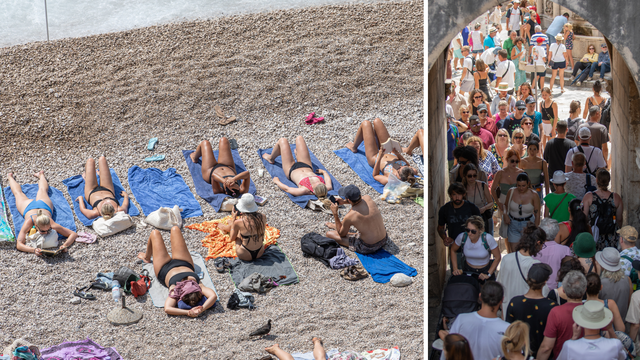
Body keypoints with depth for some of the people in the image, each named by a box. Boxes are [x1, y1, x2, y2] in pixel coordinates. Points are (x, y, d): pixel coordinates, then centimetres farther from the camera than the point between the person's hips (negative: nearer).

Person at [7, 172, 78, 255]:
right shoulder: (29, 223, -50)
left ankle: (41, 175, 66)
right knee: (18, 193, 34)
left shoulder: (52, 225, -47)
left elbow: (74, 234, -44)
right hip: (28, 206, -1)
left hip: (44, 205, 1)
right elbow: (19, 245, -53)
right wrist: (33, 250, -71)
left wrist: (65, 245, -63)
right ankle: (10, 177, 62)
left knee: (43, 190, 38)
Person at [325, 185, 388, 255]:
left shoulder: (349, 217, -24)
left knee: (329, 234, -1)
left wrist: (335, 213, -1)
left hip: (368, 248, -5)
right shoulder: (368, 198, -12)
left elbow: (341, 234, -2)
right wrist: (344, 202, 10)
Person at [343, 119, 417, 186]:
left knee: (366, 123, 5)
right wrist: (397, 153, -23)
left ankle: (354, 147, 38)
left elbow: (375, 175, -25)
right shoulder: (409, 173, -37)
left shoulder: (389, 181, -45)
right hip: (389, 153, 4)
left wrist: (379, 157, -35)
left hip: (374, 158, -4)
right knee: (377, 121, 13)